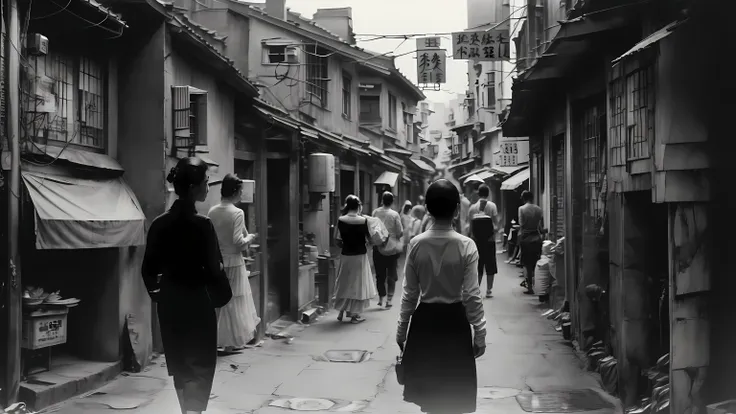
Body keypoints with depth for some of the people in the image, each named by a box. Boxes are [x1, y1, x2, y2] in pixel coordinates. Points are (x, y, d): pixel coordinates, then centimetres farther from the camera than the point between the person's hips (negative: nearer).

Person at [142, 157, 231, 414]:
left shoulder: (159, 224, 1)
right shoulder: (201, 225, -17)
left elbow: (149, 268, 5)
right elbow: (213, 269, -16)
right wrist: (221, 297, 1)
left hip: (169, 303, 6)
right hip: (197, 303, -6)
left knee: (180, 366, 20)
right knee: (200, 367, 4)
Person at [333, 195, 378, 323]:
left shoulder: (341, 220, -9)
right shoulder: (364, 220, -12)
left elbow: (338, 242, -5)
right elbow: (370, 238, -7)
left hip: (346, 256, 2)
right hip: (360, 256, -2)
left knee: (345, 283, 17)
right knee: (358, 284, 9)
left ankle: (341, 311, 22)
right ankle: (355, 314, 13)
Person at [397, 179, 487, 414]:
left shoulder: (416, 244, -7)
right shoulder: (466, 246, -14)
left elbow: (409, 293, -2)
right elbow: (472, 295, -12)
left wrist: (401, 330, 9)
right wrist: (480, 333, -2)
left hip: (424, 320, 2)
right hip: (454, 321, -2)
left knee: (428, 393, 17)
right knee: (454, 395, 12)